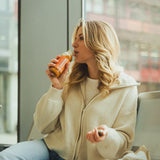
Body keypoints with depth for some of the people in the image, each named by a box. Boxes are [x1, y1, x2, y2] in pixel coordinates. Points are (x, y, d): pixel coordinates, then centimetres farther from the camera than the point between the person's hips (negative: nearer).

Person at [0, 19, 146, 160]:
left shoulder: (125, 88, -3)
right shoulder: (71, 78, 9)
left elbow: (124, 140, -1)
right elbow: (44, 127, 7)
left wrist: (107, 135, -23)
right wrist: (57, 88, -4)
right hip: (53, 148, 4)